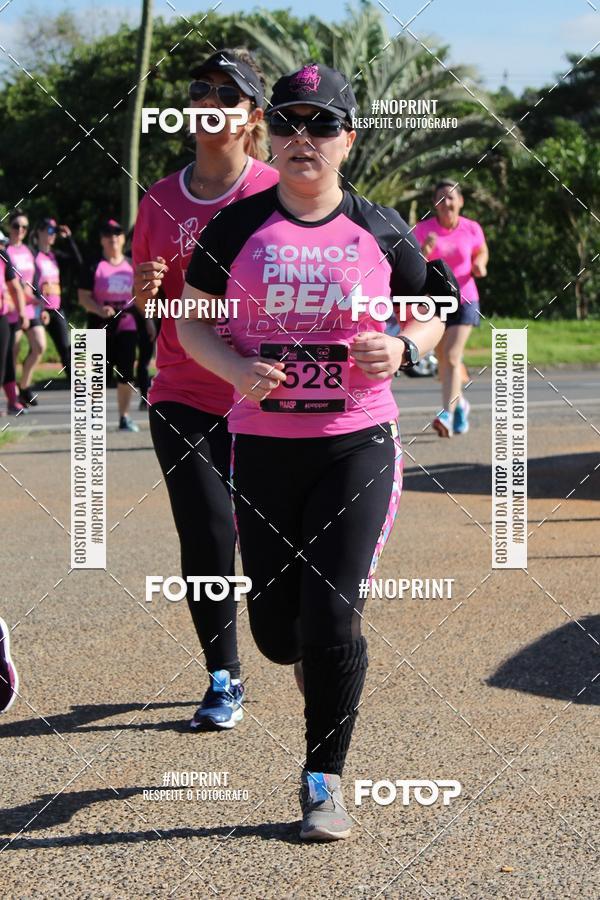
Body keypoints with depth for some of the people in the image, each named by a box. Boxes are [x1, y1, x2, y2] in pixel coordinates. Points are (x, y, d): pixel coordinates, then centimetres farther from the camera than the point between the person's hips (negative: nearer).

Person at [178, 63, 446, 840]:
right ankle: (324, 666, 42)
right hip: (262, 446, 1)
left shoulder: (381, 232, 2)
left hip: (357, 444, -1)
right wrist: (236, 368, -13)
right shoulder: (237, 228, 2)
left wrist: (401, 348, -10)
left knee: (330, 618, -10)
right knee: (275, 629, 5)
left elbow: (430, 318, 13)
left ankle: (323, 781, 6)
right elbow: (191, 321, 7)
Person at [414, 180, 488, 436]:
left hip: (464, 300, -2)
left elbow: (481, 252, 16)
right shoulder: (423, 229, -7)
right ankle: (459, 403, 40)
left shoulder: (472, 229, -4)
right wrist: (425, 251, -32)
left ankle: (447, 415, -22)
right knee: (443, 359, 15)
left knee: (452, 357, -16)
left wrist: (479, 266, -6)